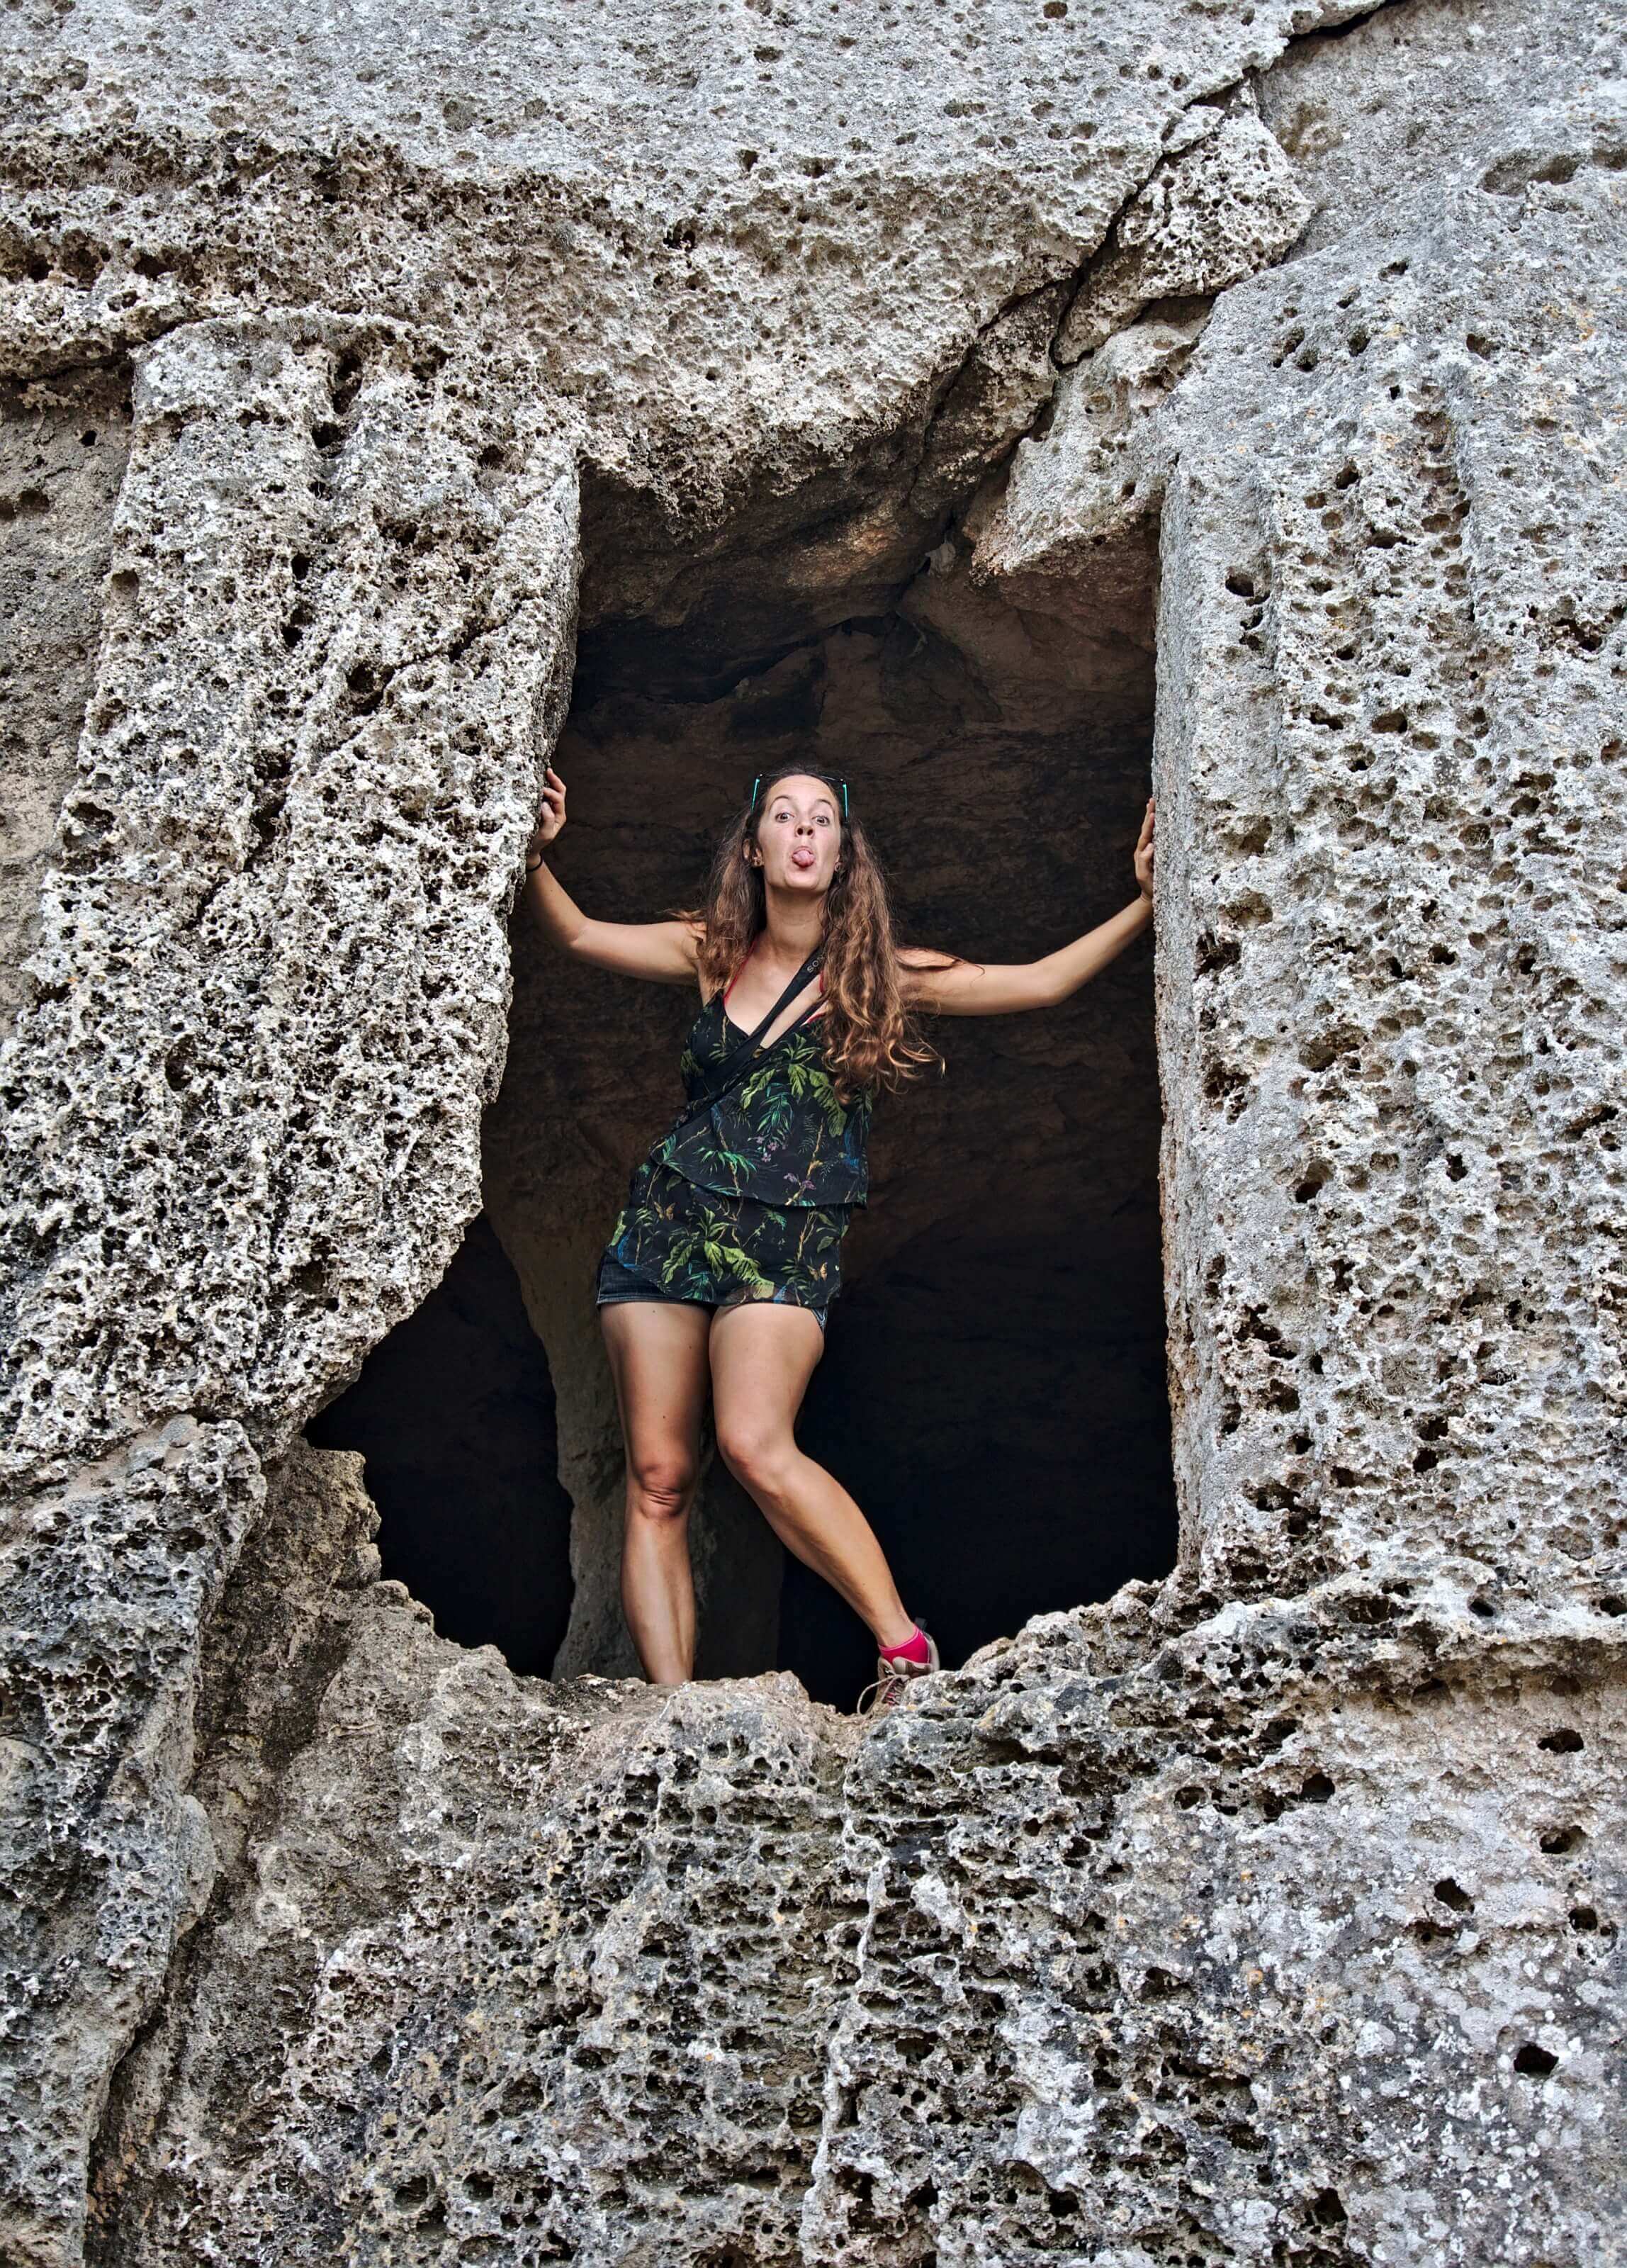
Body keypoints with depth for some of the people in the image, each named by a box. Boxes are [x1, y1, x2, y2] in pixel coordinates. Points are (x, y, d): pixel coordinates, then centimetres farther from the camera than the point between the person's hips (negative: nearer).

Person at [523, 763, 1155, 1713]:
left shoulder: (878, 976, 5)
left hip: (786, 1243, -3)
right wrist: (538, 854, -3)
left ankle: (906, 1644, -17)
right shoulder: (716, 953, 12)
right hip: (668, 1220, 4)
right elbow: (577, 933, 14)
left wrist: (1146, 905, -5)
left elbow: (1039, 983, 2)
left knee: (755, 1445, -27)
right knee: (658, 1478, -2)